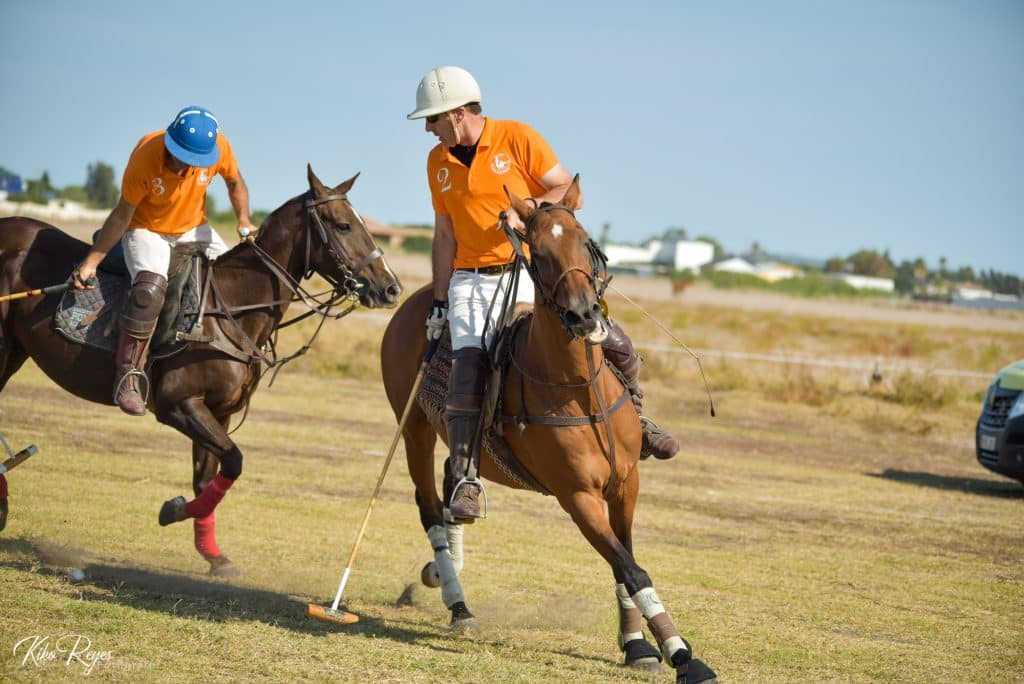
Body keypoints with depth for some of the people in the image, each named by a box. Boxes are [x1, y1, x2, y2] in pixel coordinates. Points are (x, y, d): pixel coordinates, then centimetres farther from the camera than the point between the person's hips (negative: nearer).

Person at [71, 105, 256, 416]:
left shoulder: (218, 146, -21)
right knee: (150, 286, -34)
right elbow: (122, 216, -19)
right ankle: (129, 375, -28)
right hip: (145, 231, -5)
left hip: (194, 229, 5)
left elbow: (235, 183, 1)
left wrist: (244, 221, -15)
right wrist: (90, 262, -21)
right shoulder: (145, 154, -30)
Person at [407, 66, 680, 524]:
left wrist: (533, 207, -26)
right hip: (472, 281, 2)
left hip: (531, 272, -2)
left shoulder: (518, 139, -4)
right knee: (468, 367, -23)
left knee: (612, 341, -17)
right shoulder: (438, 162, 8)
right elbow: (445, 235, 12)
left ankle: (632, 418, 12)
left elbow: (571, 193, -5)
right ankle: (463, 481, -22)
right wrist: (439, 301, 7)